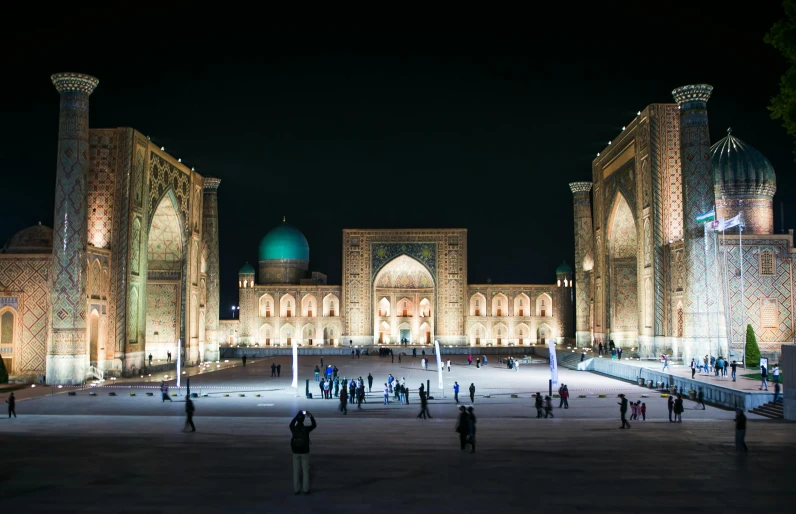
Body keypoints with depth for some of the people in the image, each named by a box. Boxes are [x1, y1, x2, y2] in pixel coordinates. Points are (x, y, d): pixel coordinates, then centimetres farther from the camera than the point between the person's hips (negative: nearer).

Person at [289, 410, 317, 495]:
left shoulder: (293, 429, -8)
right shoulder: (306, 429, -14)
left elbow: (291, 424, 17)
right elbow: (314, 425, 6)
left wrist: (297, 415, 20)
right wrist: (311, 416, 9)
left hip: (296, 453, 2)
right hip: (305, 452, -2)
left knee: (296, 471, 9)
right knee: (305, 471, 7)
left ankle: (297, 490, 12)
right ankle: (306, 490, 9)